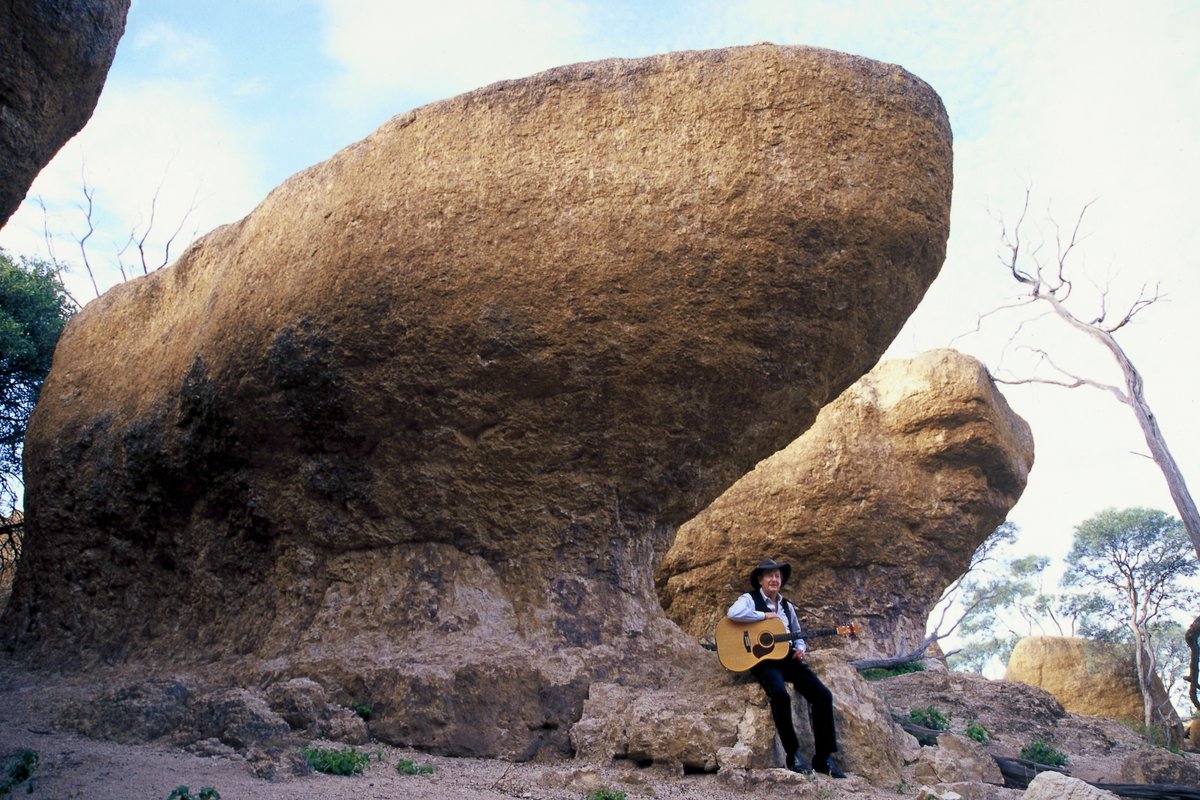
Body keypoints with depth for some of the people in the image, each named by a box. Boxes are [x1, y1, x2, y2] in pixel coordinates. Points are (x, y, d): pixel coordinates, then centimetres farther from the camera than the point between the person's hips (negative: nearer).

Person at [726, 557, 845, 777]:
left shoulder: (786, 606, 20)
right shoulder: (750, 599, 1)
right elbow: (733, 613, -22)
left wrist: (800, 649, 3)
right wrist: (764, 615, -13)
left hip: (788, 658, 6)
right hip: (762, 659, -6)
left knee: (823, 694, -13)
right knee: (780, 694, -35)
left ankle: (824, 757, -4)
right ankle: (793, 755, -19)